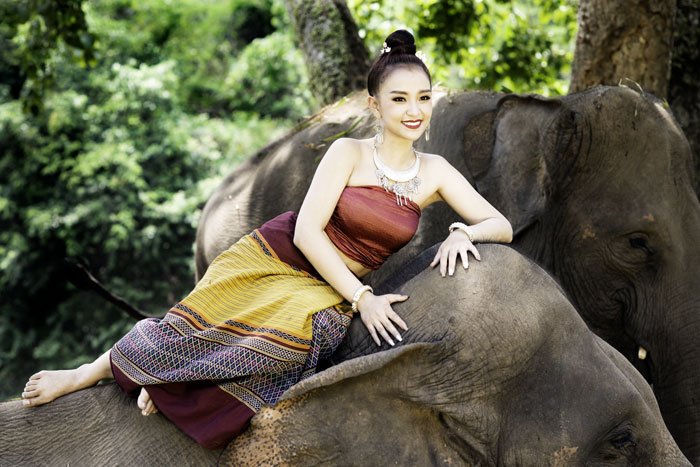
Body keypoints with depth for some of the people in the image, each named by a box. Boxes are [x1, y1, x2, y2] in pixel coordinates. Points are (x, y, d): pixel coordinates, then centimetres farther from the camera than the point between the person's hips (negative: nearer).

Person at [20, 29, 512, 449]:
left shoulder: (435, 172, 0)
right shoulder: (349, 153, -9)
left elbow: (502, 226, 1)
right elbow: (307, 230, -14)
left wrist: (463, 232, -22)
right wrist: (361, 298, -19)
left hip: (329, 291, 2)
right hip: (276, 256, -2)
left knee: (296, 334, -31)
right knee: (192, 325, -17)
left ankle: (164, 376, -7)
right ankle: (90, 371, 10)